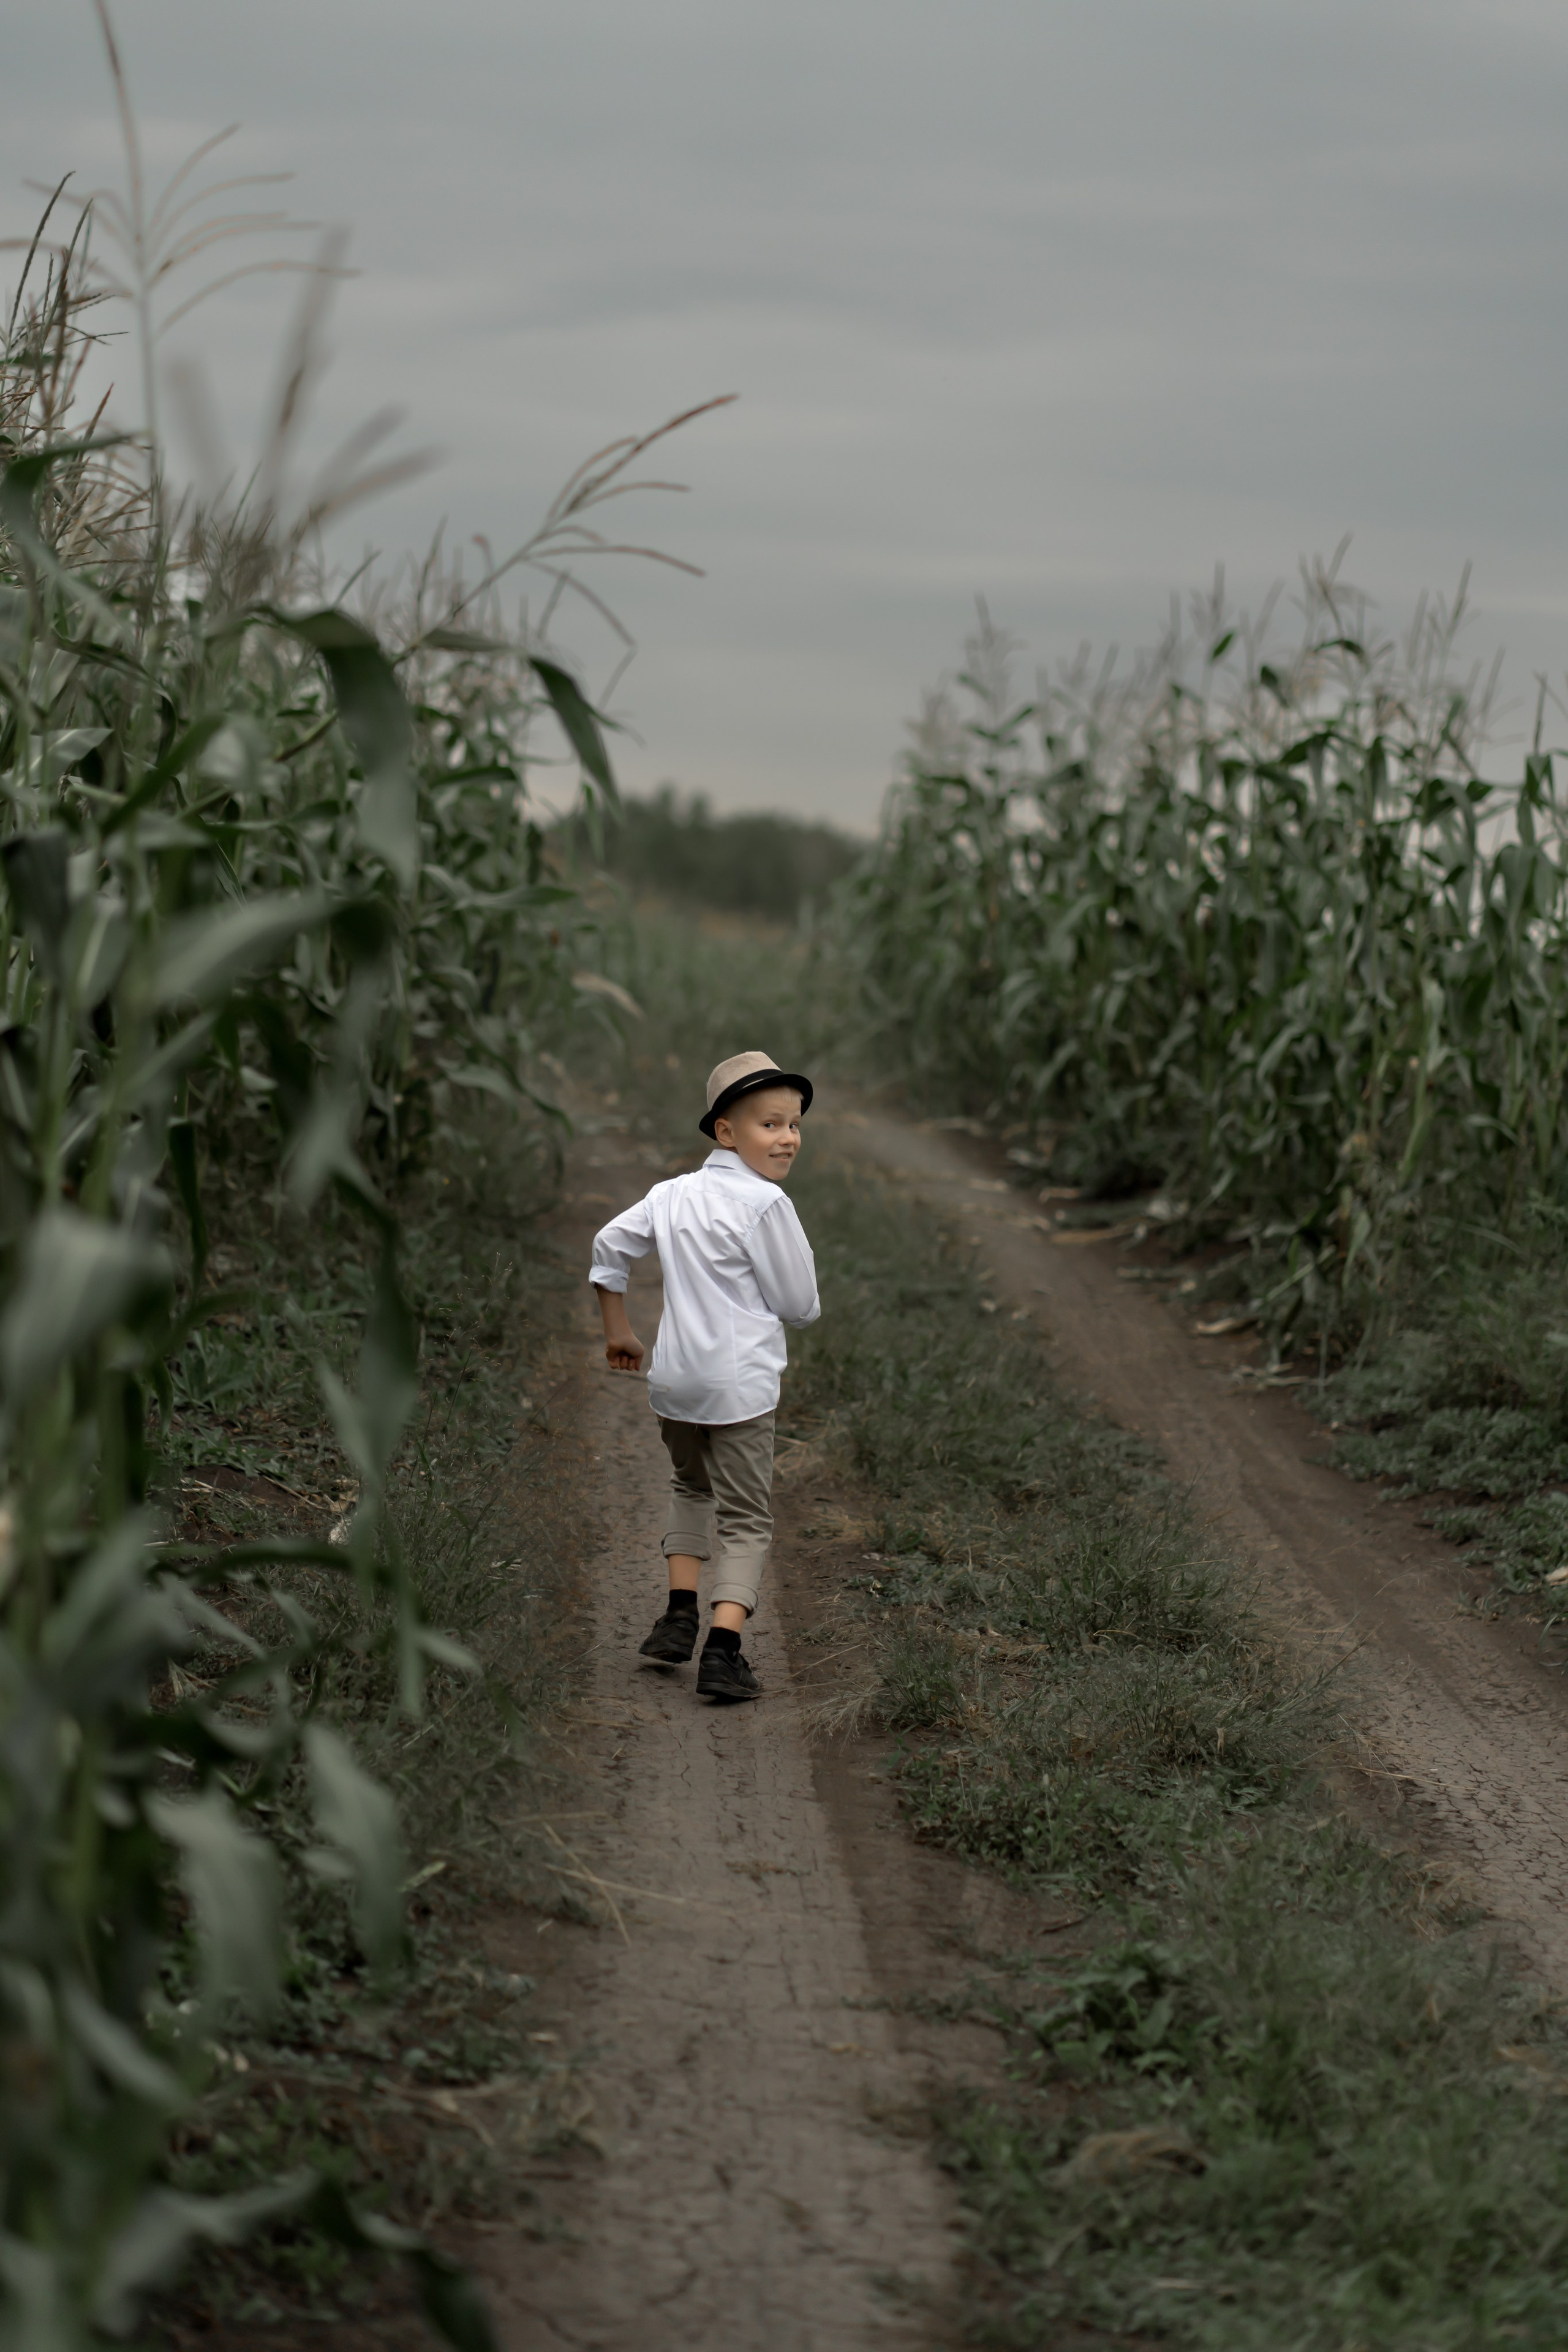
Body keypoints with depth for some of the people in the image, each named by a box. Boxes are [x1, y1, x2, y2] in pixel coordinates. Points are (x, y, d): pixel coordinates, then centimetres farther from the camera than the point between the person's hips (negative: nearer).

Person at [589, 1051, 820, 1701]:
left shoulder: (671, 1195, 7)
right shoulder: (765, 1203, -13)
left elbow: (610, 1246, 14)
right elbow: (800, 1305, -9)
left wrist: (617, 1332, 25)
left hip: (673, 1378, 6)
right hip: (740, 1380, -6)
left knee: (691, 1487, 29)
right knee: (746, 1520, 1)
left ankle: (679, 1617, 23)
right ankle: (722, 1651, -12)